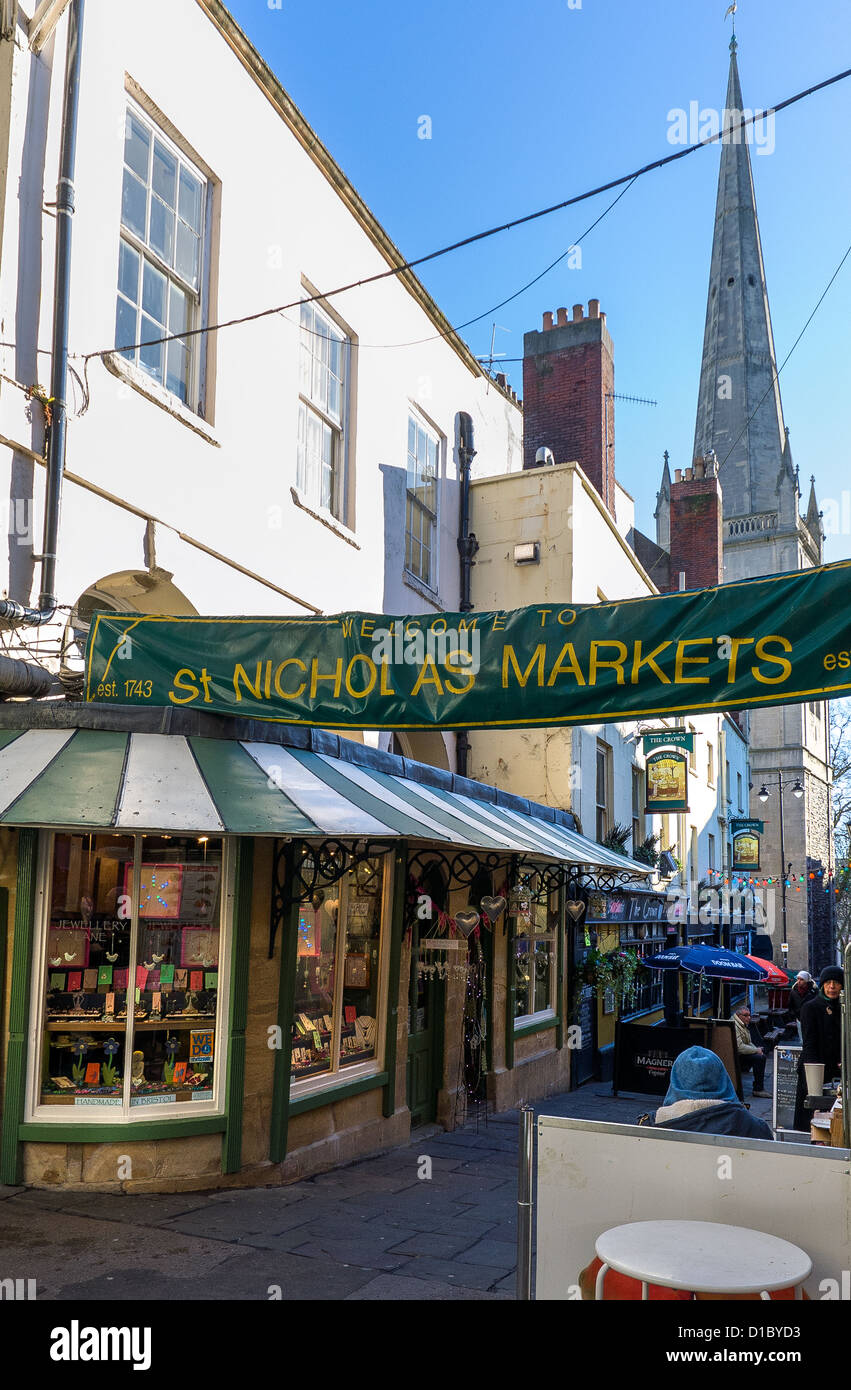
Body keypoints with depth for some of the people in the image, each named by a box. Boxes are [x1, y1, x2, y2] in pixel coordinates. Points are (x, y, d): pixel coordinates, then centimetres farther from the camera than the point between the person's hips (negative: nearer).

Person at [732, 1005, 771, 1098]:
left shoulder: (744, 1025, 15)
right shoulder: (735, 1026, -21)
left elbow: (749, 1043, 22)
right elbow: (740, 1047, -27)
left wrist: (758, 1050, 2)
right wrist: (756, 1050, -17)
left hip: (743, 1053, 11)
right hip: (737, 1056, -11)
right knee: (759, 1058, -24)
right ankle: (758, 1089, -17)